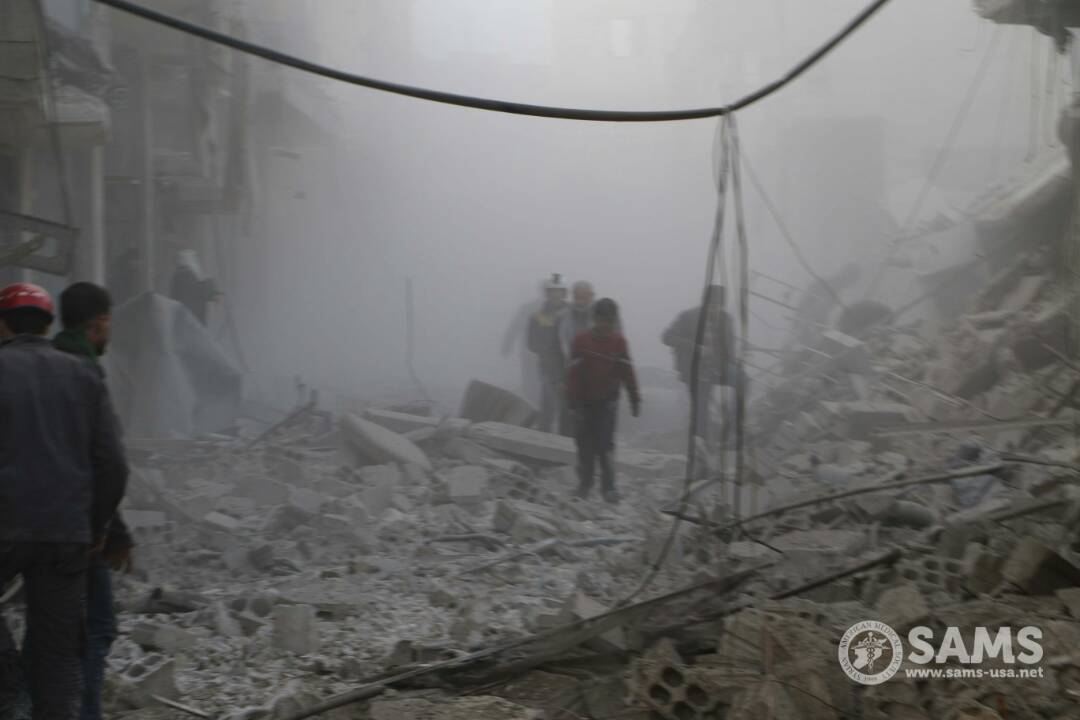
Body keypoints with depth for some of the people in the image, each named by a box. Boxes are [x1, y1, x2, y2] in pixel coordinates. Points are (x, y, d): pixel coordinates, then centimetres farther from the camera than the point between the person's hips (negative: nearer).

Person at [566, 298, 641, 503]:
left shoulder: (619, 342, -1)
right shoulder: (581, 340, -6)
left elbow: (627, 371, 2)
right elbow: (574, 372, -6)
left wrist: (635, 399, 1)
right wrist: (573, 400, -8)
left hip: (608, 401, 0)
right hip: (585, 400, 0)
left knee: (606, 445, -6)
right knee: (586, 444, 7)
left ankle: (608, 487, -4)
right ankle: (584, 483, 21)